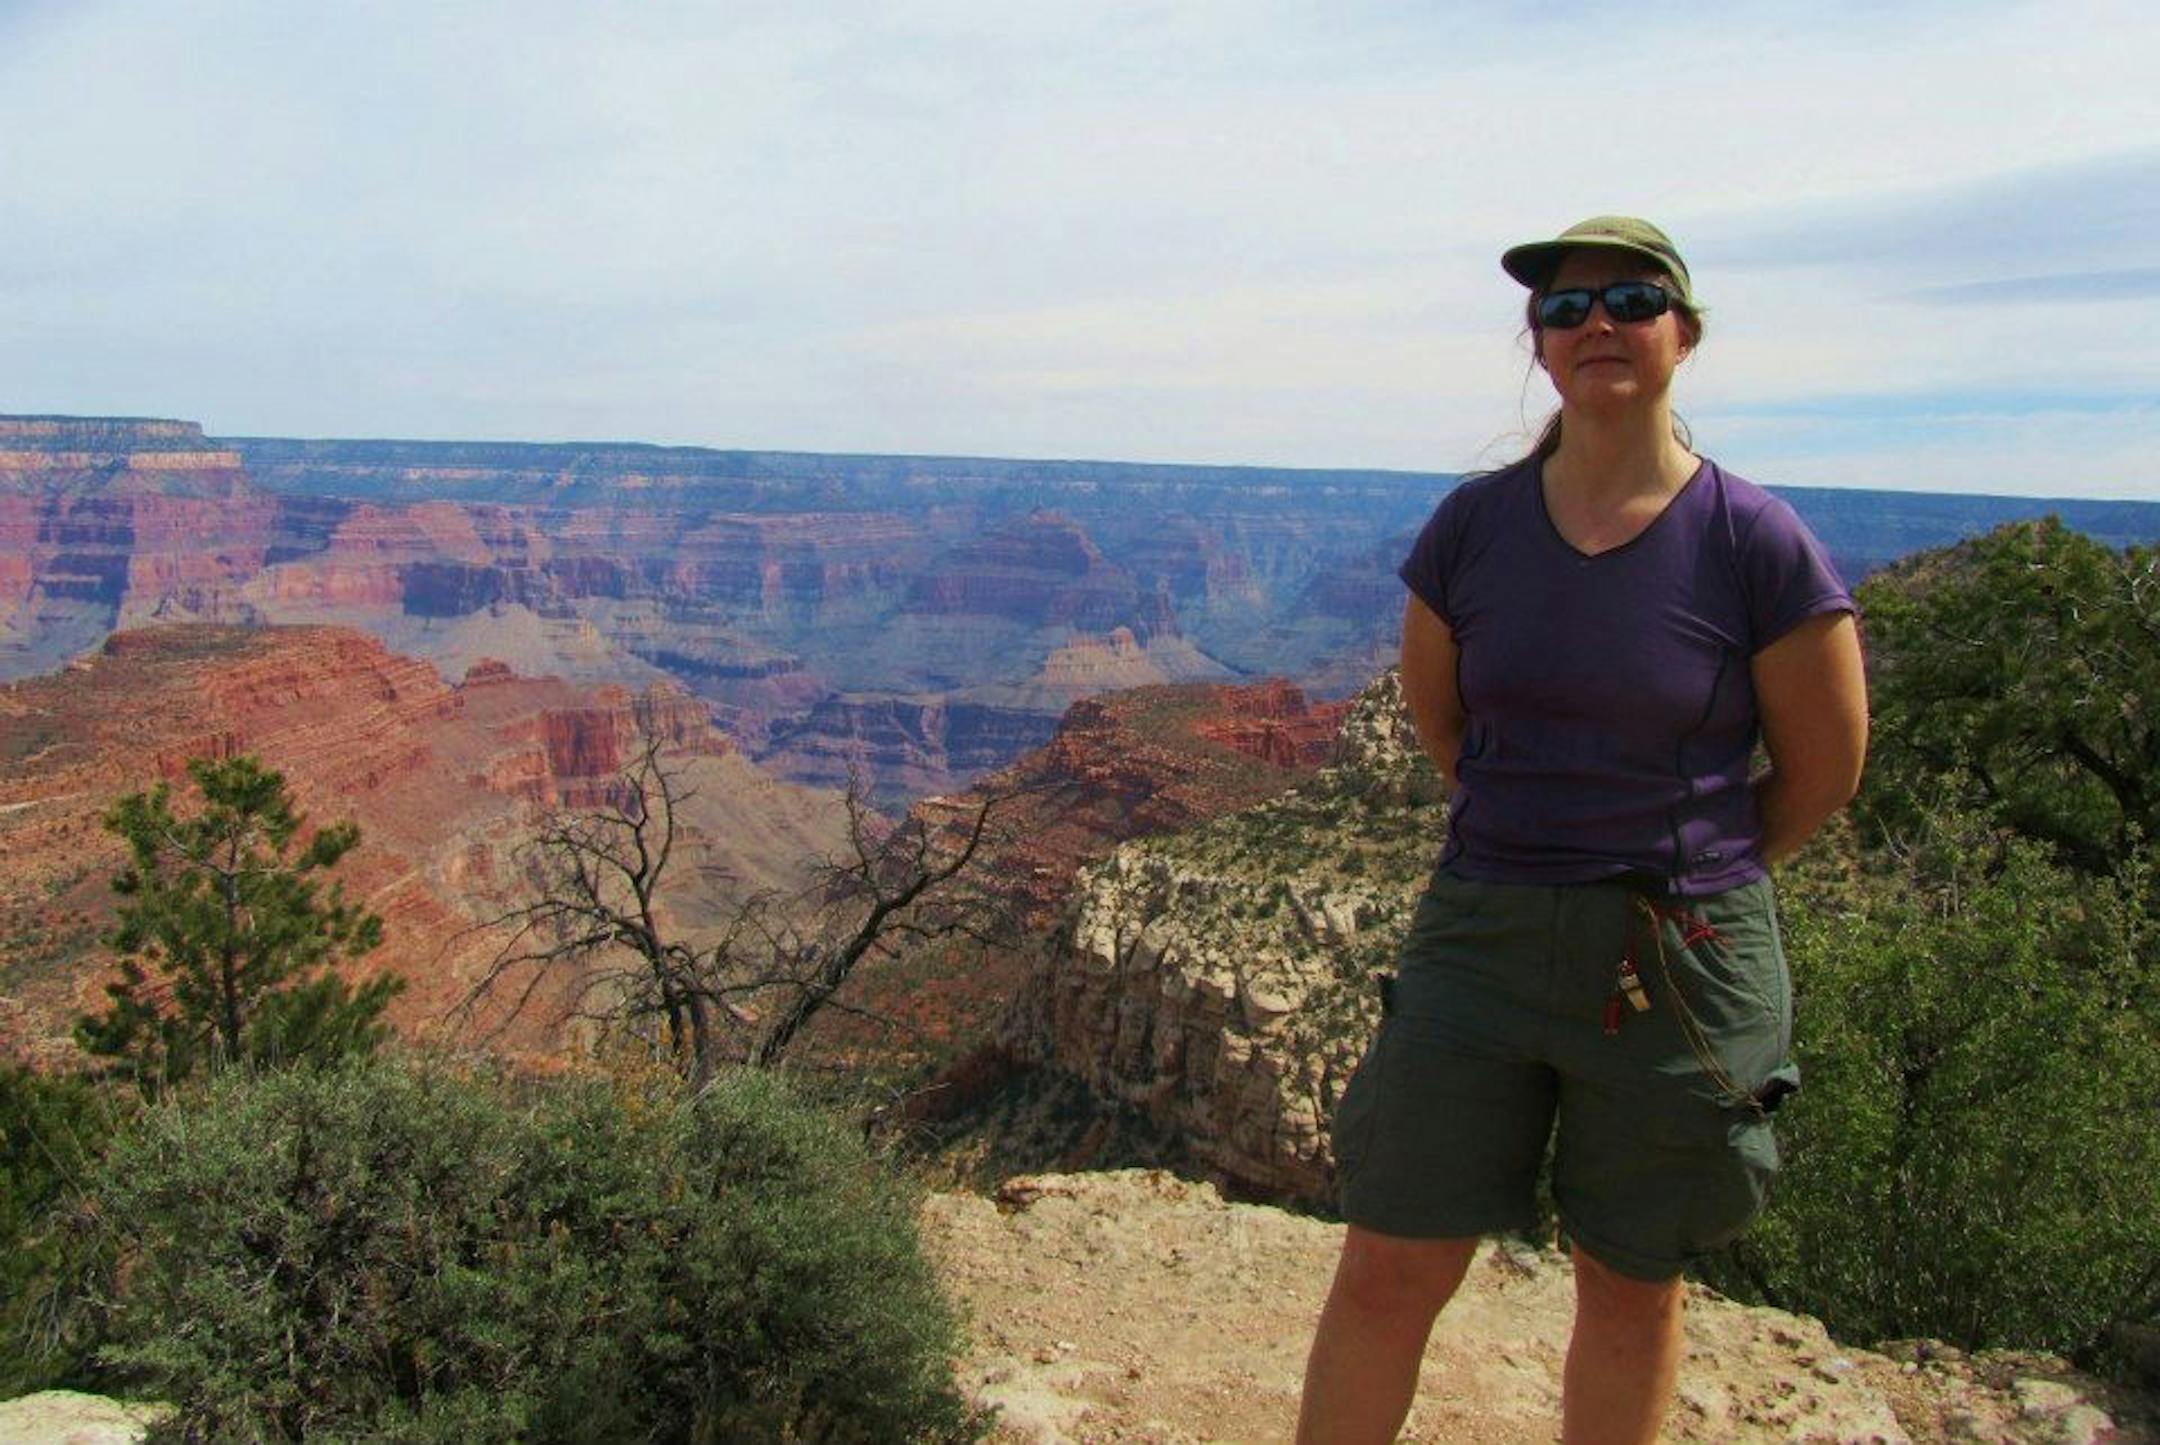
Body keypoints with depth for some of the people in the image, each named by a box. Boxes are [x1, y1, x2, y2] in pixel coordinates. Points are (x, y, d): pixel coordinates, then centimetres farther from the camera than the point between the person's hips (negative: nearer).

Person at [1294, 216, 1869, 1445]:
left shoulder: (1759, 547, -12)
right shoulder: (1472, 525, -3)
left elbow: (1825, 771, 0)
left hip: (1681, 959, -1)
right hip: (1482, 930, 2)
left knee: (1632, 1288, 16)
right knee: (1389, 1273, 5)